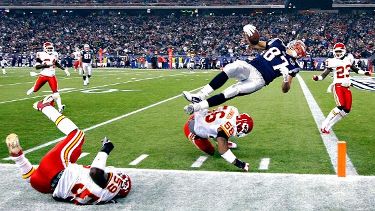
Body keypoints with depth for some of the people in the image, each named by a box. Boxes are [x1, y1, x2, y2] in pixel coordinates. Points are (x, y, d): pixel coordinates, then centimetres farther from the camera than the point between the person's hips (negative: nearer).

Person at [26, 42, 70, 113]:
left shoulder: (55, 54, 5)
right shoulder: (41, 55, -9)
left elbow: (57, 64, 21)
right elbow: (37, 66, -12)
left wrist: (65, 69, 15)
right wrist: (45, 65, -25)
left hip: (52, 76, 2)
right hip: (43, 75, -2)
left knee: (55, 91, -9)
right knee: (35, 89, 13)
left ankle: (60, 107, -12)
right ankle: (30, 91, 48)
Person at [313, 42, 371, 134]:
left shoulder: (349, 58, 6)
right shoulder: (332, 62, -7)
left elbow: (354, 69, 23)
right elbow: (324, 74, -8)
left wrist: (364, 73, 18)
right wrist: (317, 78, -26)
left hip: (347, 87, 6)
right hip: (338, 86, -6)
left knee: (346, 110, 2)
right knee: (341, 106, -24)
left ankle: (327, 126, 7)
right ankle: (324, 125, -16)